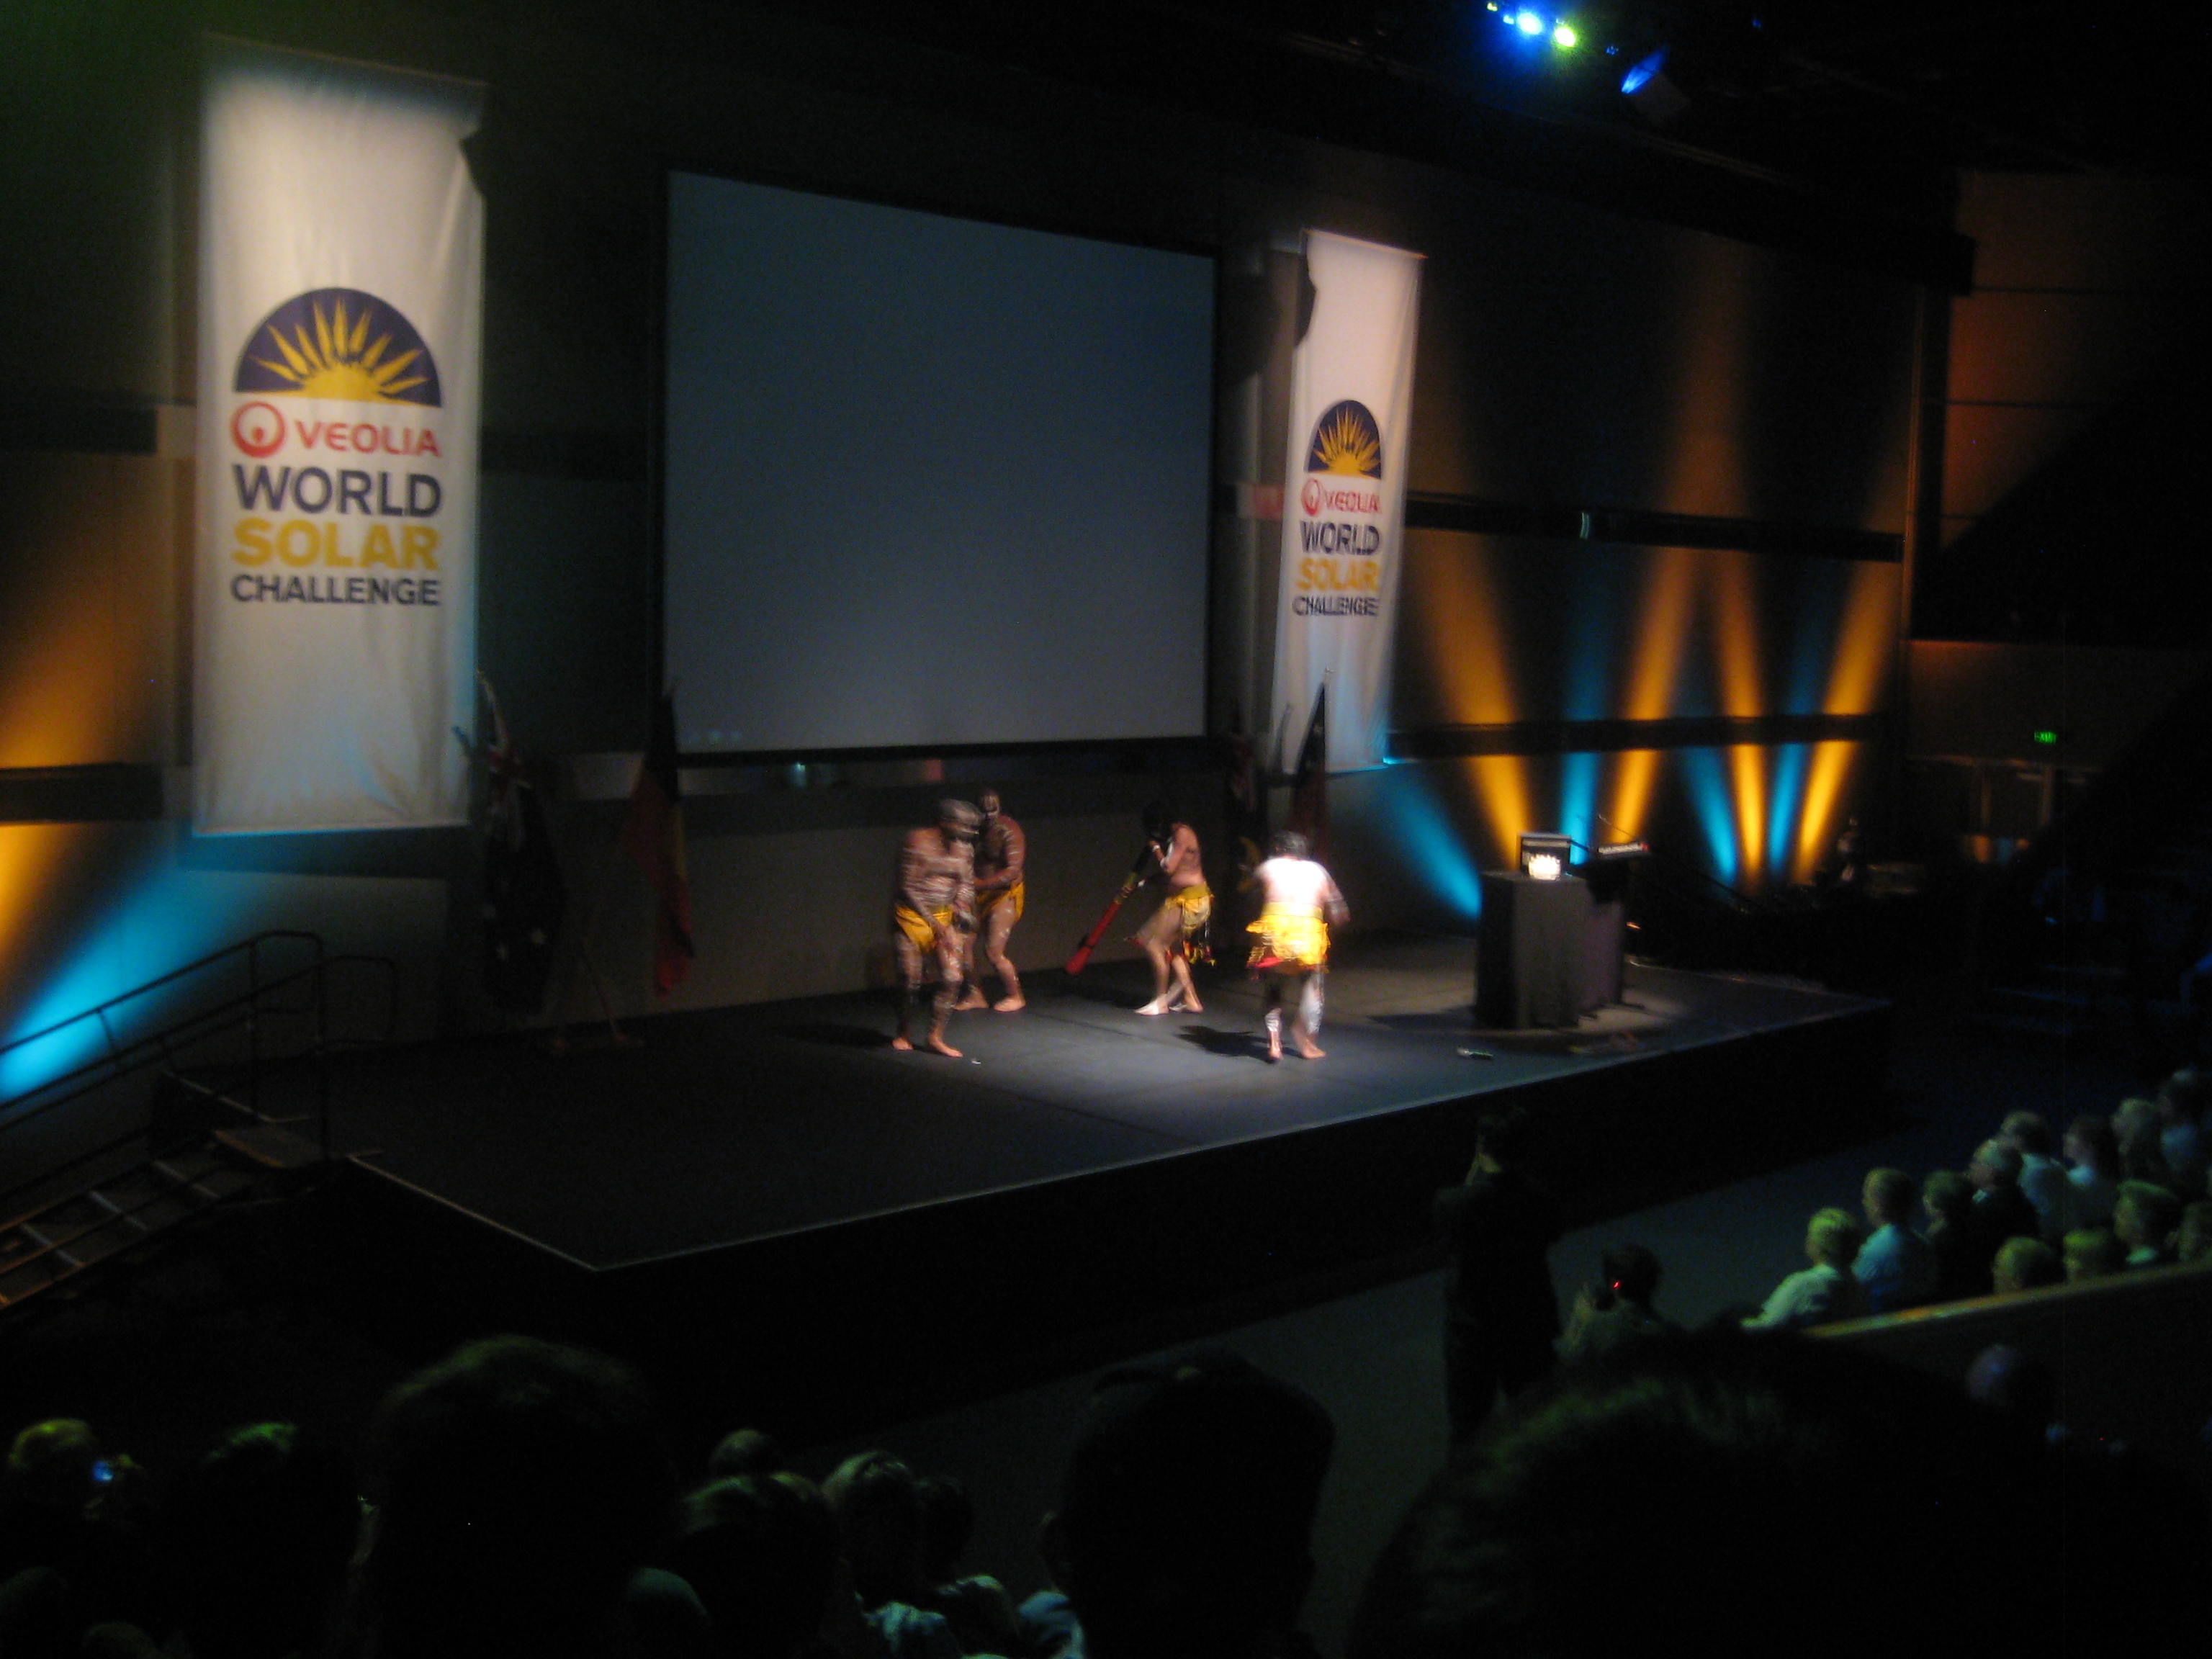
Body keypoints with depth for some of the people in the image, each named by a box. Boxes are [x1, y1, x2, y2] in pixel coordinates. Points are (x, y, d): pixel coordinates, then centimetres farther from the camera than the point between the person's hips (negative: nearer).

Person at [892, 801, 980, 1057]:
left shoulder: (964, 849, 0)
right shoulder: (918, 842, -17)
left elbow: (966, 884, 12)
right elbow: (907, 888, -16)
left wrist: (962, 911, -9)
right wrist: (934, 923, -18)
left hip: (945, 916, 5)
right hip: (911, 916, -5)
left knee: (952, 978, -6)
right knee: (910, 981, 1)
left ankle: (935, 1036, 8)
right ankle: (902, 1035, 24)